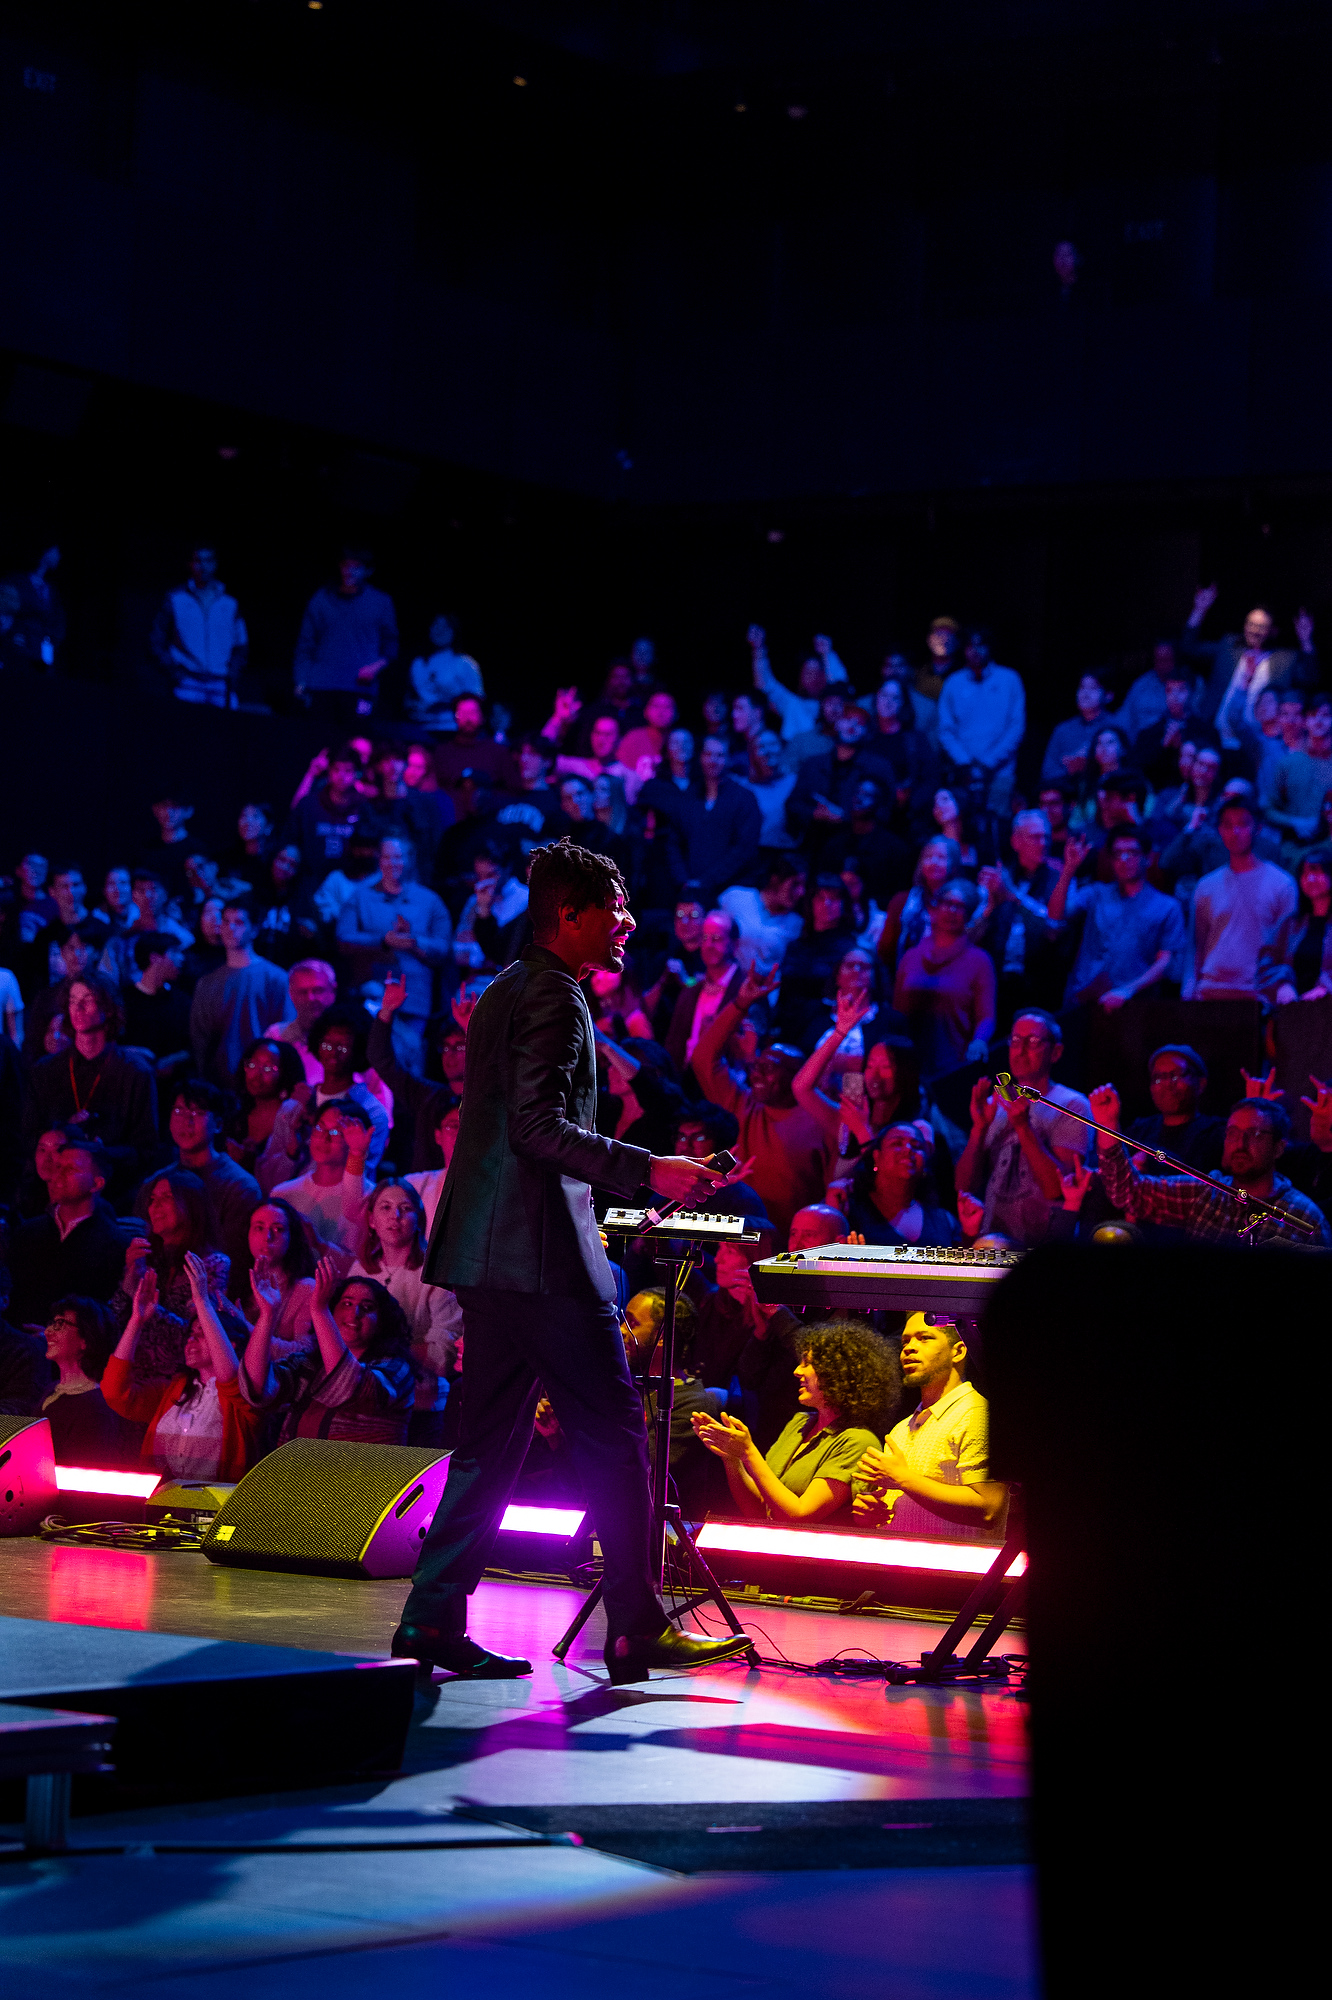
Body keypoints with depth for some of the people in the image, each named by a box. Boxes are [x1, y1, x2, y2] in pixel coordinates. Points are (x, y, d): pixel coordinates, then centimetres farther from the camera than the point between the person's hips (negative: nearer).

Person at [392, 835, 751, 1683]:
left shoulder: (506, 991, 19)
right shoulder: (555, 997, -12)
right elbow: (538, 1127, -21)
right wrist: (647, 1171, -22)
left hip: (490, 1249, 10)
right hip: (542, 1251, -10)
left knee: (493, 1438, 11)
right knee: (613, 1435, -4)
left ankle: (435, 1618, 10)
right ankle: (637, 1630, -1)